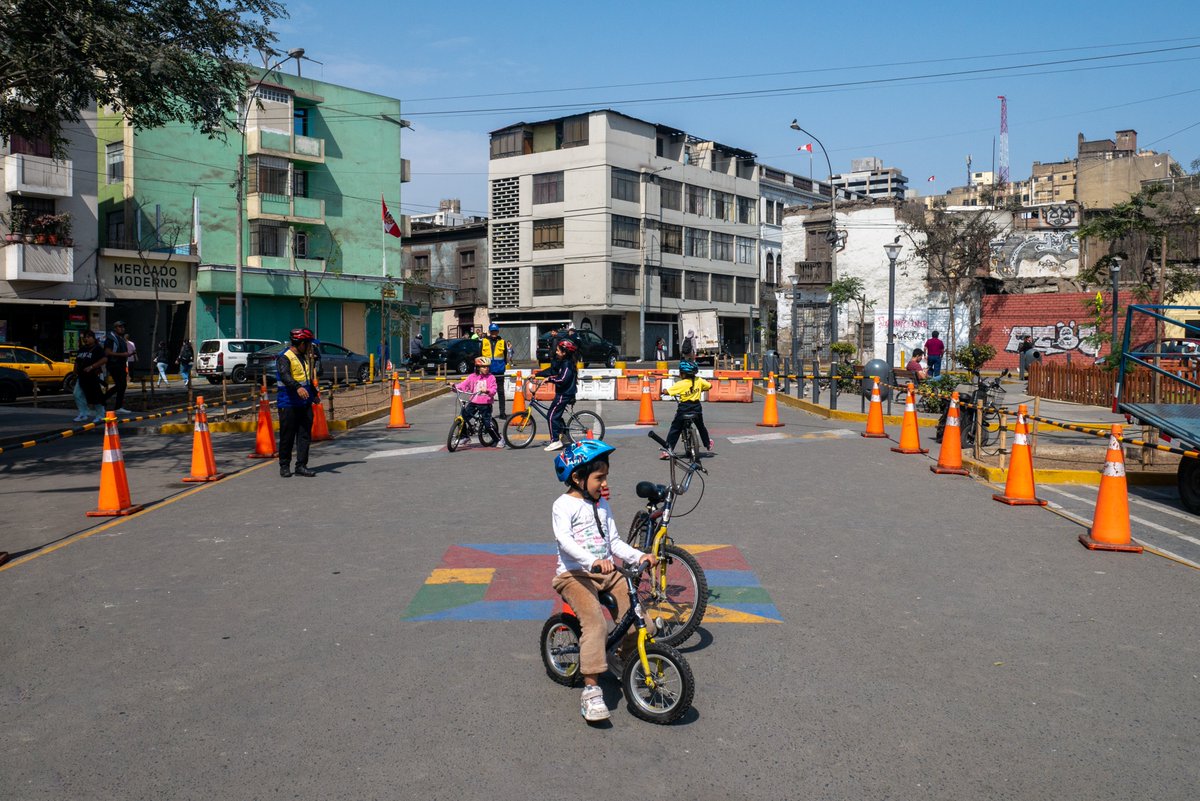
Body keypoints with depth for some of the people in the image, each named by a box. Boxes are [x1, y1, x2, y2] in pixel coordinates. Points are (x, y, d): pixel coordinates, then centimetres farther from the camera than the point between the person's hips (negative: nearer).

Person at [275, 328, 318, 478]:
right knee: (287, 436, 0)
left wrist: (314, 394, 38)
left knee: (305, 435, 2)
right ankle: (284, 466, 12)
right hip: (288, 404, -7)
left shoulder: (304, 357, 18)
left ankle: (301, 466, 6)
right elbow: (285, 375, -28)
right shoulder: (284, 357, -9)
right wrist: (297, 387, -43)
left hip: (305, 403, 7)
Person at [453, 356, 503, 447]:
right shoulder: (472, 377, 6)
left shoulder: (491, 377, -3)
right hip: (473, 403, 4)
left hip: (485, 404, -4)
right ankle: (464, 437, 20)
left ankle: (500, 439, 12)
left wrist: (487, 391, -34)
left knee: (488, 424, -7)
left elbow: (493, 390, -13)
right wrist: (455, 386, -16)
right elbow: (464, 384, 1)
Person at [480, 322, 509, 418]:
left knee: (500, 392, 6)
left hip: (499, 371, 0)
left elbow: (506, 356, 10)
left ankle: (502, 413, 10)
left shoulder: (502, 342, 4)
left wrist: (505, 365, 3)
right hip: (487, 371, 0)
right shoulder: (484, 342, 4)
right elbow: (480, 355, 11)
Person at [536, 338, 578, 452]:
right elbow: (551, 370, 17)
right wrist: (536, 374, 13)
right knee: (556, 415, 18)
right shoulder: (562, 363, 13)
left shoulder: (567, 364, -18)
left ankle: (555, 441, -10)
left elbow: (562, 380, -29)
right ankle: (565, 437, 26)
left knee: (553, 415, -10)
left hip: (564, 394, -10)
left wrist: (549, 379, -19)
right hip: (562, 393, 10)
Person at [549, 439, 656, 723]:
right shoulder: (564, 505, -7)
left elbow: (615, 541, 16)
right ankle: (591, 689, -25)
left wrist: (639, 556, -1)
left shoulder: (602, 505, 16)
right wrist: (592, 561, -38)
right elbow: (564, 540, -24)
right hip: (575, 574, -6)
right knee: (594, 622, -28)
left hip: (607, 572, 7)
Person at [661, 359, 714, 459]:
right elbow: (709, 386, 11)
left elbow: (666, 391, -18)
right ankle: (708, 444, 44)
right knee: (701, 426, 28)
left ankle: (668, 450, -2)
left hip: (683, 410, -4)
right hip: (697, 408, 4)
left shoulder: (680, 384, -15)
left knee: (675, 429, 3)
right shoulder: (699, 381, -3)